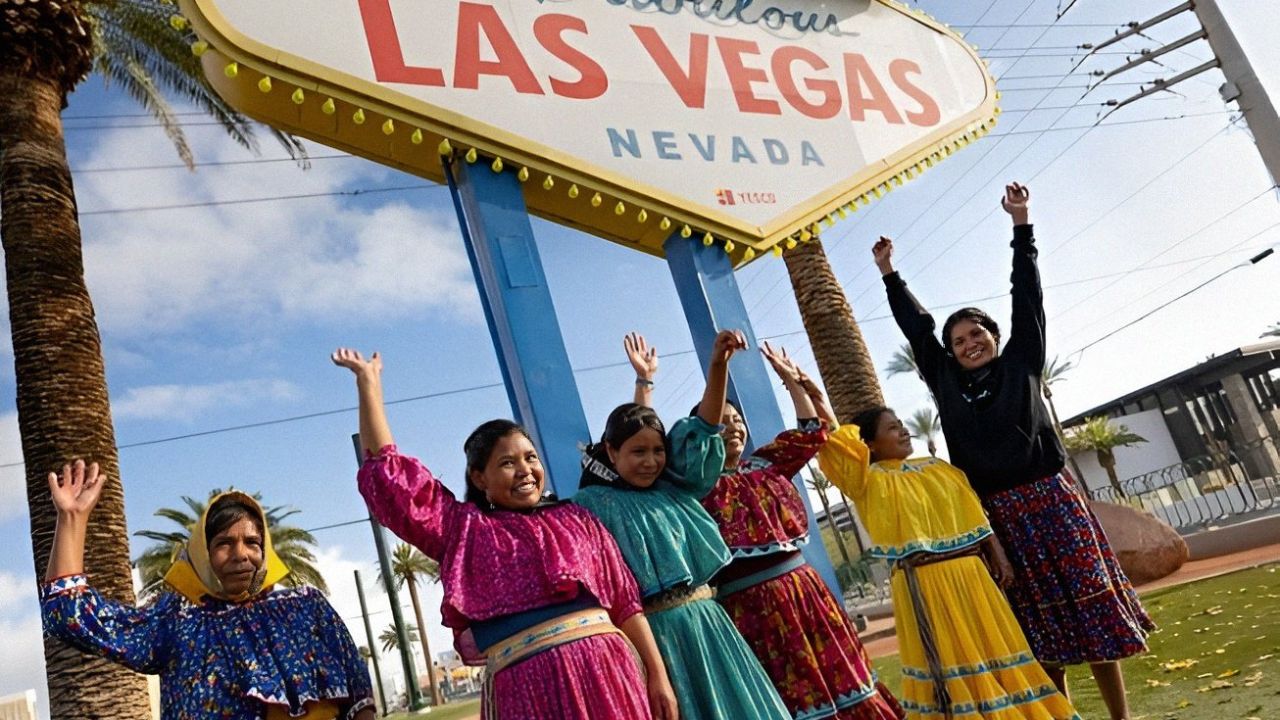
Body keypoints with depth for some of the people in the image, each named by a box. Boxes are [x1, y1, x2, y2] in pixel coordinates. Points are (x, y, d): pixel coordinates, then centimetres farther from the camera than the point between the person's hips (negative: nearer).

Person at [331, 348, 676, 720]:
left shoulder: (576, 519, 14)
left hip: (607, 667, 1)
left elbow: (624, 598, 11)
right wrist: (368, 381, 9)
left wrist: (657, 674, 4)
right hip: (529, 685, -1)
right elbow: (387, 470, 10)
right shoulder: (464, 529, 12)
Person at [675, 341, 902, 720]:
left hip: (802, 587, 5)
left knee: (836, 675, 12)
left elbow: (811, 434, 21)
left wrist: (792, 380, 19)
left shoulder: (766, 463, 12)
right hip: (750, 605, -5)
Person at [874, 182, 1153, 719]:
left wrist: (1020, 222, 5)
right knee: (1038, 626, 8)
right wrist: (889, 274, 19)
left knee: (1089, 605, 2)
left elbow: (1027, 296, 5)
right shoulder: (947, 383, 9)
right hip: (997, 513, 2)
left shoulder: (1021, 363, 6)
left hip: (1050, 499, -1)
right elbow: (916, 328, 15)